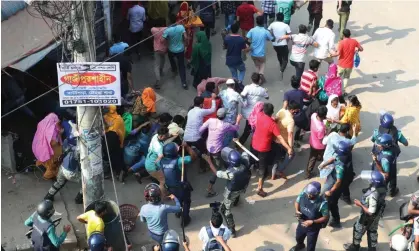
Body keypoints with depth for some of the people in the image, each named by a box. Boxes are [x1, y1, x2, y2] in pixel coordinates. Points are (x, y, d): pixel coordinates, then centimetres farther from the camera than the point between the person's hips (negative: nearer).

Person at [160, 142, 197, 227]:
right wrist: (186, 146, -21)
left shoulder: (161, 161, -18)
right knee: (186, 202, 23)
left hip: (170, 187, 5)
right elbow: (194, 156, -27)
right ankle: (185, 220, 35)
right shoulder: (179, 160, -33)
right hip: (182, 187, -5)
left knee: (178, 201, 35)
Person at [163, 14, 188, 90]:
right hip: (181, 49, 1)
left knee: (171, 58, 36)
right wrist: (184, 43, 0)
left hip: (172, 50, -1)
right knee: (181, 66, 10)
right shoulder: (181, 27, -16)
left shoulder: (167, 30, -22)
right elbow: (186, 37, -21)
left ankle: (174, 70, 58)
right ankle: (184, 83, 6)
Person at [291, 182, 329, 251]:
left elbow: (326, 217, -22)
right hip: (302, 223, 5)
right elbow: (297, 202, -3)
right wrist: (297, 211, -22)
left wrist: (312, 222, -30)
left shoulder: (322, 203, -35)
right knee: (298, 238, 34)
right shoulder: (303, 194, -24)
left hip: (313, 228, -5)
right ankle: (300, 245, 69)